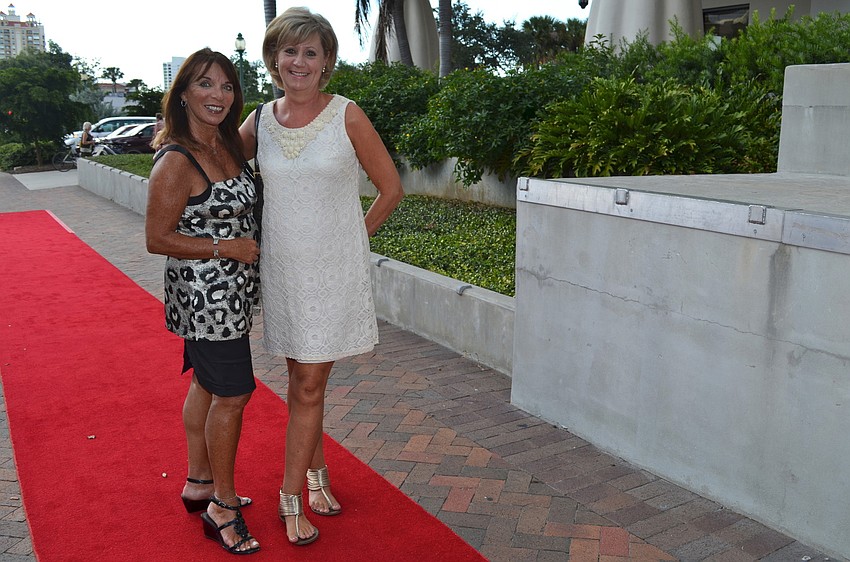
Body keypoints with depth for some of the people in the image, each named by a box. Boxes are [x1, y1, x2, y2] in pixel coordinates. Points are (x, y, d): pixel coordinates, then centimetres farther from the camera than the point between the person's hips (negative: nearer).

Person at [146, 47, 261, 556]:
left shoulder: (228, 143, 6)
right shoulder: (176, 161, -20)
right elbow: (158, 238, -18)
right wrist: (226, 248, -19)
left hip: (230, 292, 9)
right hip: (206, 293, -9)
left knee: (207, 384, 19)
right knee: (233, 393, -1)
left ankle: (200, 484, 35)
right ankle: (223, 507, 16)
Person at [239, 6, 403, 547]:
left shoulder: (348, 116, -8)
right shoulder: (260, 121, 3)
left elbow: (391, 188, -1)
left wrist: (353, 238, 2)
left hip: (333, 270, -3)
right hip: (282, 268, 3)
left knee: (308, 386, 3)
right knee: (304, 382, 14)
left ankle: (292, 495, 18)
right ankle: (316, 470, 34)